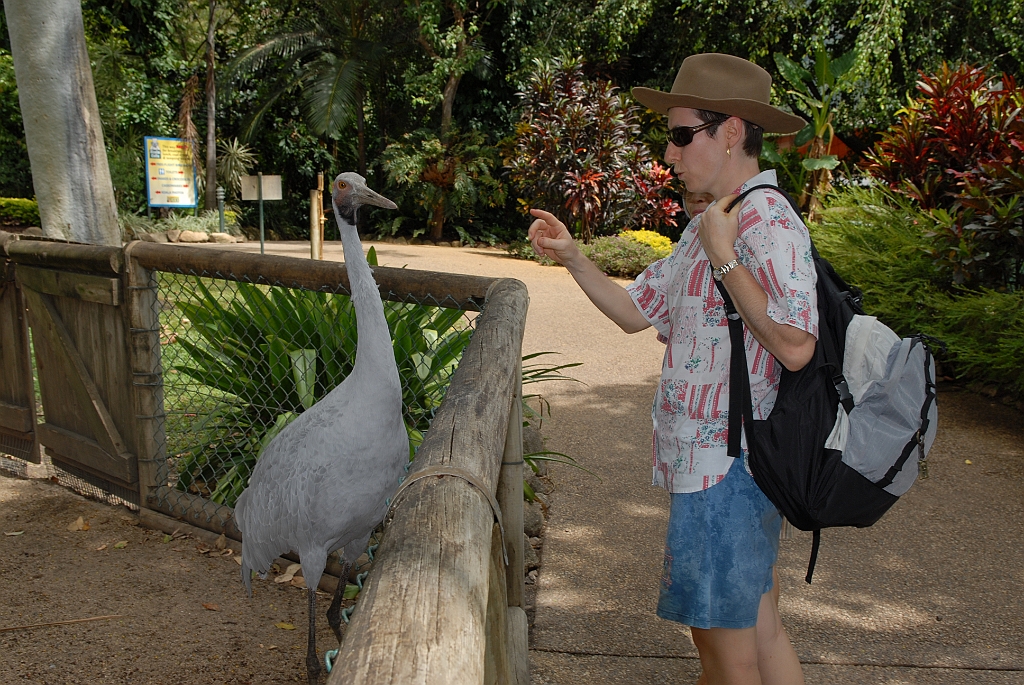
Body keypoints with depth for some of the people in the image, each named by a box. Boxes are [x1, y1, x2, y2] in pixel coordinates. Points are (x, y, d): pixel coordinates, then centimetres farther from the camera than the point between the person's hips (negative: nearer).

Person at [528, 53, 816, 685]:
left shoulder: (767, 219, -16)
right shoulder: (708, 226, 15)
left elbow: (795, 344, -27)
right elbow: (634, 310, 18)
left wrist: (723, 256, -20)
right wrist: (572, 256, 7)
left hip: (727, 466, -10)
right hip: (711, 461, 10)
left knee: (722, 633, 5)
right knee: (755, 626, 19)